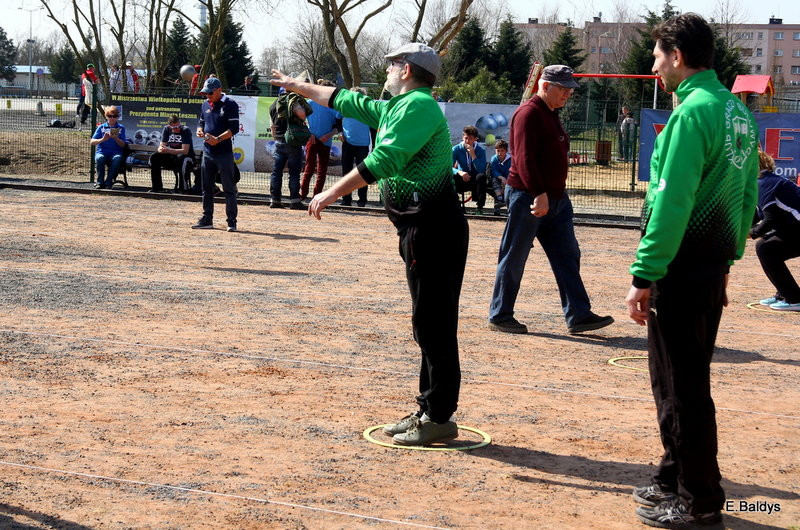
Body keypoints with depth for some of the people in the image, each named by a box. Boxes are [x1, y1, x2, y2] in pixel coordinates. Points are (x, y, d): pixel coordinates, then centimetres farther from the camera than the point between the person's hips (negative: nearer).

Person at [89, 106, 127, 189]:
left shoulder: (121, 128, 13)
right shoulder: (101, 127, 13)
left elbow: (123, 145, 5)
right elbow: (91, 142, 4)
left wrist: (116, 138, -14)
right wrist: (103, 139, -13)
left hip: (115, 152, 0)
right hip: (102, 152, 0)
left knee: (117, 159, -37)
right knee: (99, 158, -36)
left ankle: (108, 182, -29)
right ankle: (100, 182, -24)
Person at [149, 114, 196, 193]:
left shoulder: (185, 130, -16)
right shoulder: (167, 129, 0)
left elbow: (185, 151, -24)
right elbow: (161, 146, -1)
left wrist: (168, 150, -34)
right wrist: (161, 149, -28)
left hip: (185, 157, -5)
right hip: (172, 158, 5)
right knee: (154, 157, -14)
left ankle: (184, 187, -35)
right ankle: (157, 186, -7)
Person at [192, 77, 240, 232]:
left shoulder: (230, 104, -7)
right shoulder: (205, 105, 14)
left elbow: (234, 128, -13)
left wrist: (218, 139, -23)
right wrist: (199, 131, 0)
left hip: (224, 153, -7)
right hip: (207, 152, 7)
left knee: (229, 189, -4)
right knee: (207, 188, 12)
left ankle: (232, 221, -2)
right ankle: (207, 219, 20)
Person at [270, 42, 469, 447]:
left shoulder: (418, 105, -10)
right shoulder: (393, 108, 20)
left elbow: (384, 160, -22)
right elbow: (345, 100, 35)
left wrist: (332, 193, -22)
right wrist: (297, 87, 45)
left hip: (435, 227, -10)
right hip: (420, 230, 10)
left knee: (434, 325, -8)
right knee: (427, 324, 12)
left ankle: (440, 418, -4)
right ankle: (427, 410, 18)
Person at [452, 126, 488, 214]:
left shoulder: (480, 150, -5)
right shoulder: (456, 149, -4)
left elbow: (481, 170, -17)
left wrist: (473, 155, -25)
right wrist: (459, 172, -34)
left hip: (475, 181, 0)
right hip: (462, 181, 0)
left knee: (481, 176, -34)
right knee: (452, 176, -31)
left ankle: (480, 207, -27)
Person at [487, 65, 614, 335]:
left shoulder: (551, 114, 17)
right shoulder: (529, 113, -13)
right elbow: (524, 158, -23)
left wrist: (554, 194, 17)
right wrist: (539, 194, -29)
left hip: (555, 199, 10)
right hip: (528, 198, -10)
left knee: (568, 257, 6)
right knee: (514, 259, 1)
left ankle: (579, 315, 7)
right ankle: (500, 316, 10)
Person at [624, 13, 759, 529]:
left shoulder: (693, 112, -18)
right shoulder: (737, 110, 10)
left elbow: (671, 203, -22)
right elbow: (747, 196, 15)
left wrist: (644, 276, -19)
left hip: (682, 268, -9)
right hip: (713, 266, 9)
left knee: (682, 388, 1)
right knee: (687, 382, 19)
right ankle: (676, 479, 30)